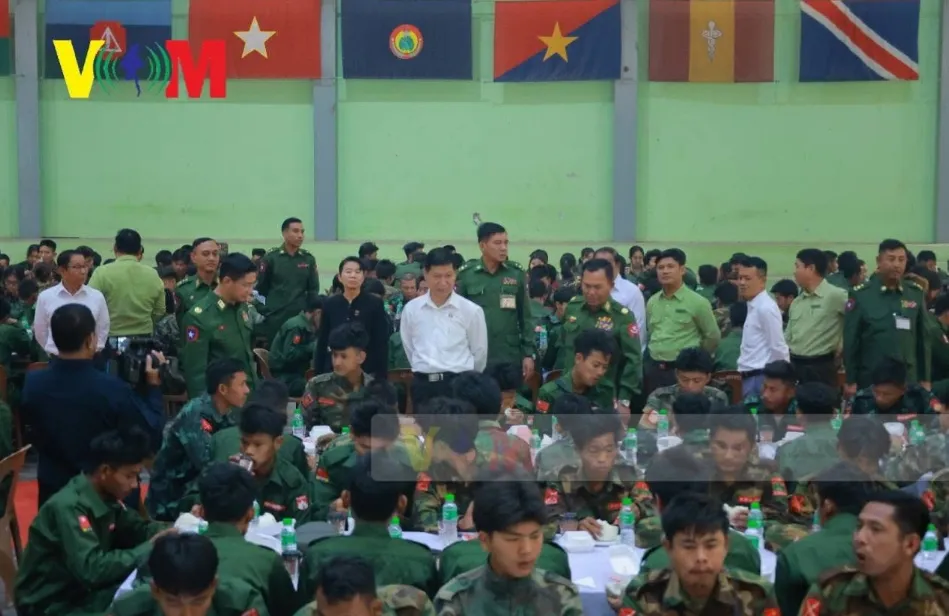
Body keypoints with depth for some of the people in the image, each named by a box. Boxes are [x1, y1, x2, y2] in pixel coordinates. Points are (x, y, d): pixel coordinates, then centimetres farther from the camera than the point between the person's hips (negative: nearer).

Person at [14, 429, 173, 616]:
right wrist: (150, 547, -27)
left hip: (82, 588, 8)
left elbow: (137, 529, 11)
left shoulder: (105, 496, -1)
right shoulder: (69, 507, -26)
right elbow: (92, 570, -33)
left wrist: (172, 529, -8)